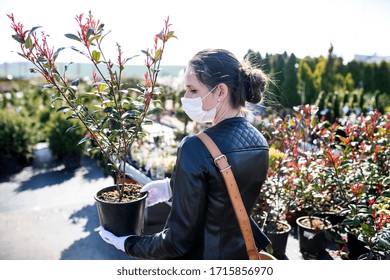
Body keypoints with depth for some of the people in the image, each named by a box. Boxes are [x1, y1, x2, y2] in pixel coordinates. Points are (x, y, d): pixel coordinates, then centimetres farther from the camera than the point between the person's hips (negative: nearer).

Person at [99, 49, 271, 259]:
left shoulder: (196, 148, -27)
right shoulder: (259, 141, -5)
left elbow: (178, 241, -21)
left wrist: (128, 244, -7)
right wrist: (171, 187, 9)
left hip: (202, 256, -7)